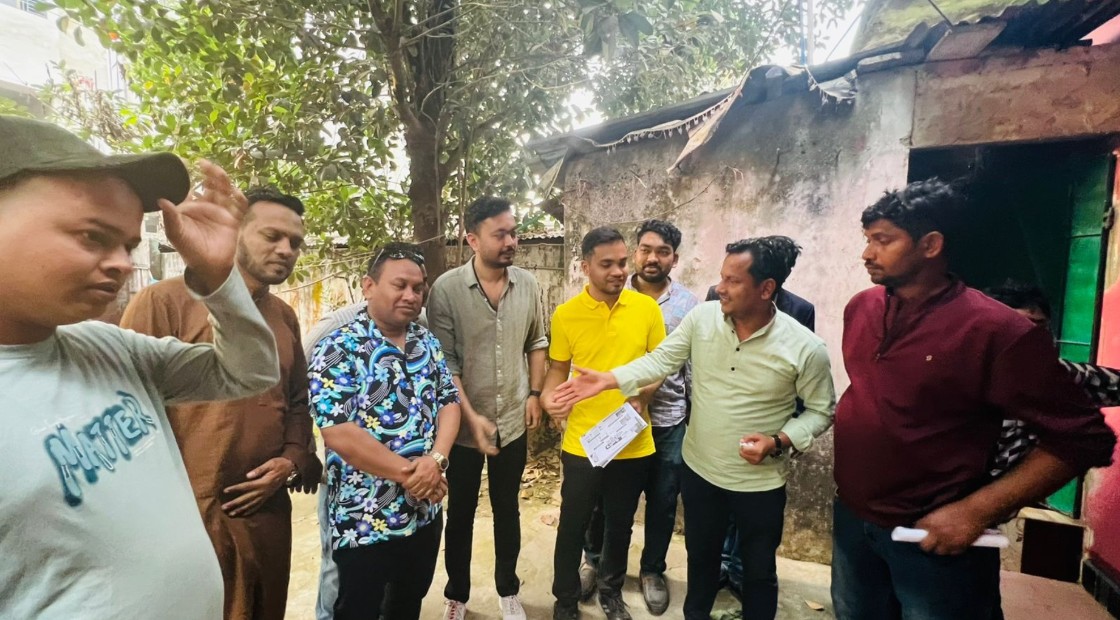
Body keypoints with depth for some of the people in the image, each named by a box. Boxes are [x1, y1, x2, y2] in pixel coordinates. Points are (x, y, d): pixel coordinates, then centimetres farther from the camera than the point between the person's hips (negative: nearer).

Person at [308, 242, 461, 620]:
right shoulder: (338, 350, -16)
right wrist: (409, 473, -19)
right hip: (364, 522, -5)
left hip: (425, 512, 6)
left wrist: (436, 459, -17)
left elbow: (450, 403, 2)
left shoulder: (428, 343, 3)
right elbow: (338, 433, -23)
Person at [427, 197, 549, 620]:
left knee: (508, 510, 19)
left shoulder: (528, 285, -4)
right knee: (460, 514, 17)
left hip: (514, 423, 3)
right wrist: (472, 418, -18)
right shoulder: (447, 289, -15)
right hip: (463, 426, -2)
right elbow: (444, 364, -15)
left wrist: (534, 394, 2)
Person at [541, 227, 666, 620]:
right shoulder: (565, 315, -8)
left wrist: (640, 396, -15)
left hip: (634, 443, 2)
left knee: (620, 524, 21)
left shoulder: (647, 308, -5)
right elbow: (558, 369, 2)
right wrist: (548, 396, -18)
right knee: (573, 525, 14)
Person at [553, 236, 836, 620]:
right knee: (700, 556, 26)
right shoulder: (701, 318, -12)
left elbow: (821, 411, -7)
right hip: (699, 470, 3)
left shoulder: (805, 348, -18)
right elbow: (660, 361, -8)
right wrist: (607, 380, -19)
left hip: (760, 483, -3)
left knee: (759, 570, 20)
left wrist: (779, 442, -22)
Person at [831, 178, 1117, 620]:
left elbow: (1082, 438, -15)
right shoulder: (860, 307, -1)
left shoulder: (995, 330, -18)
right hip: (851, 517, 6)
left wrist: (976, 512, -20)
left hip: (934, 539, -5)